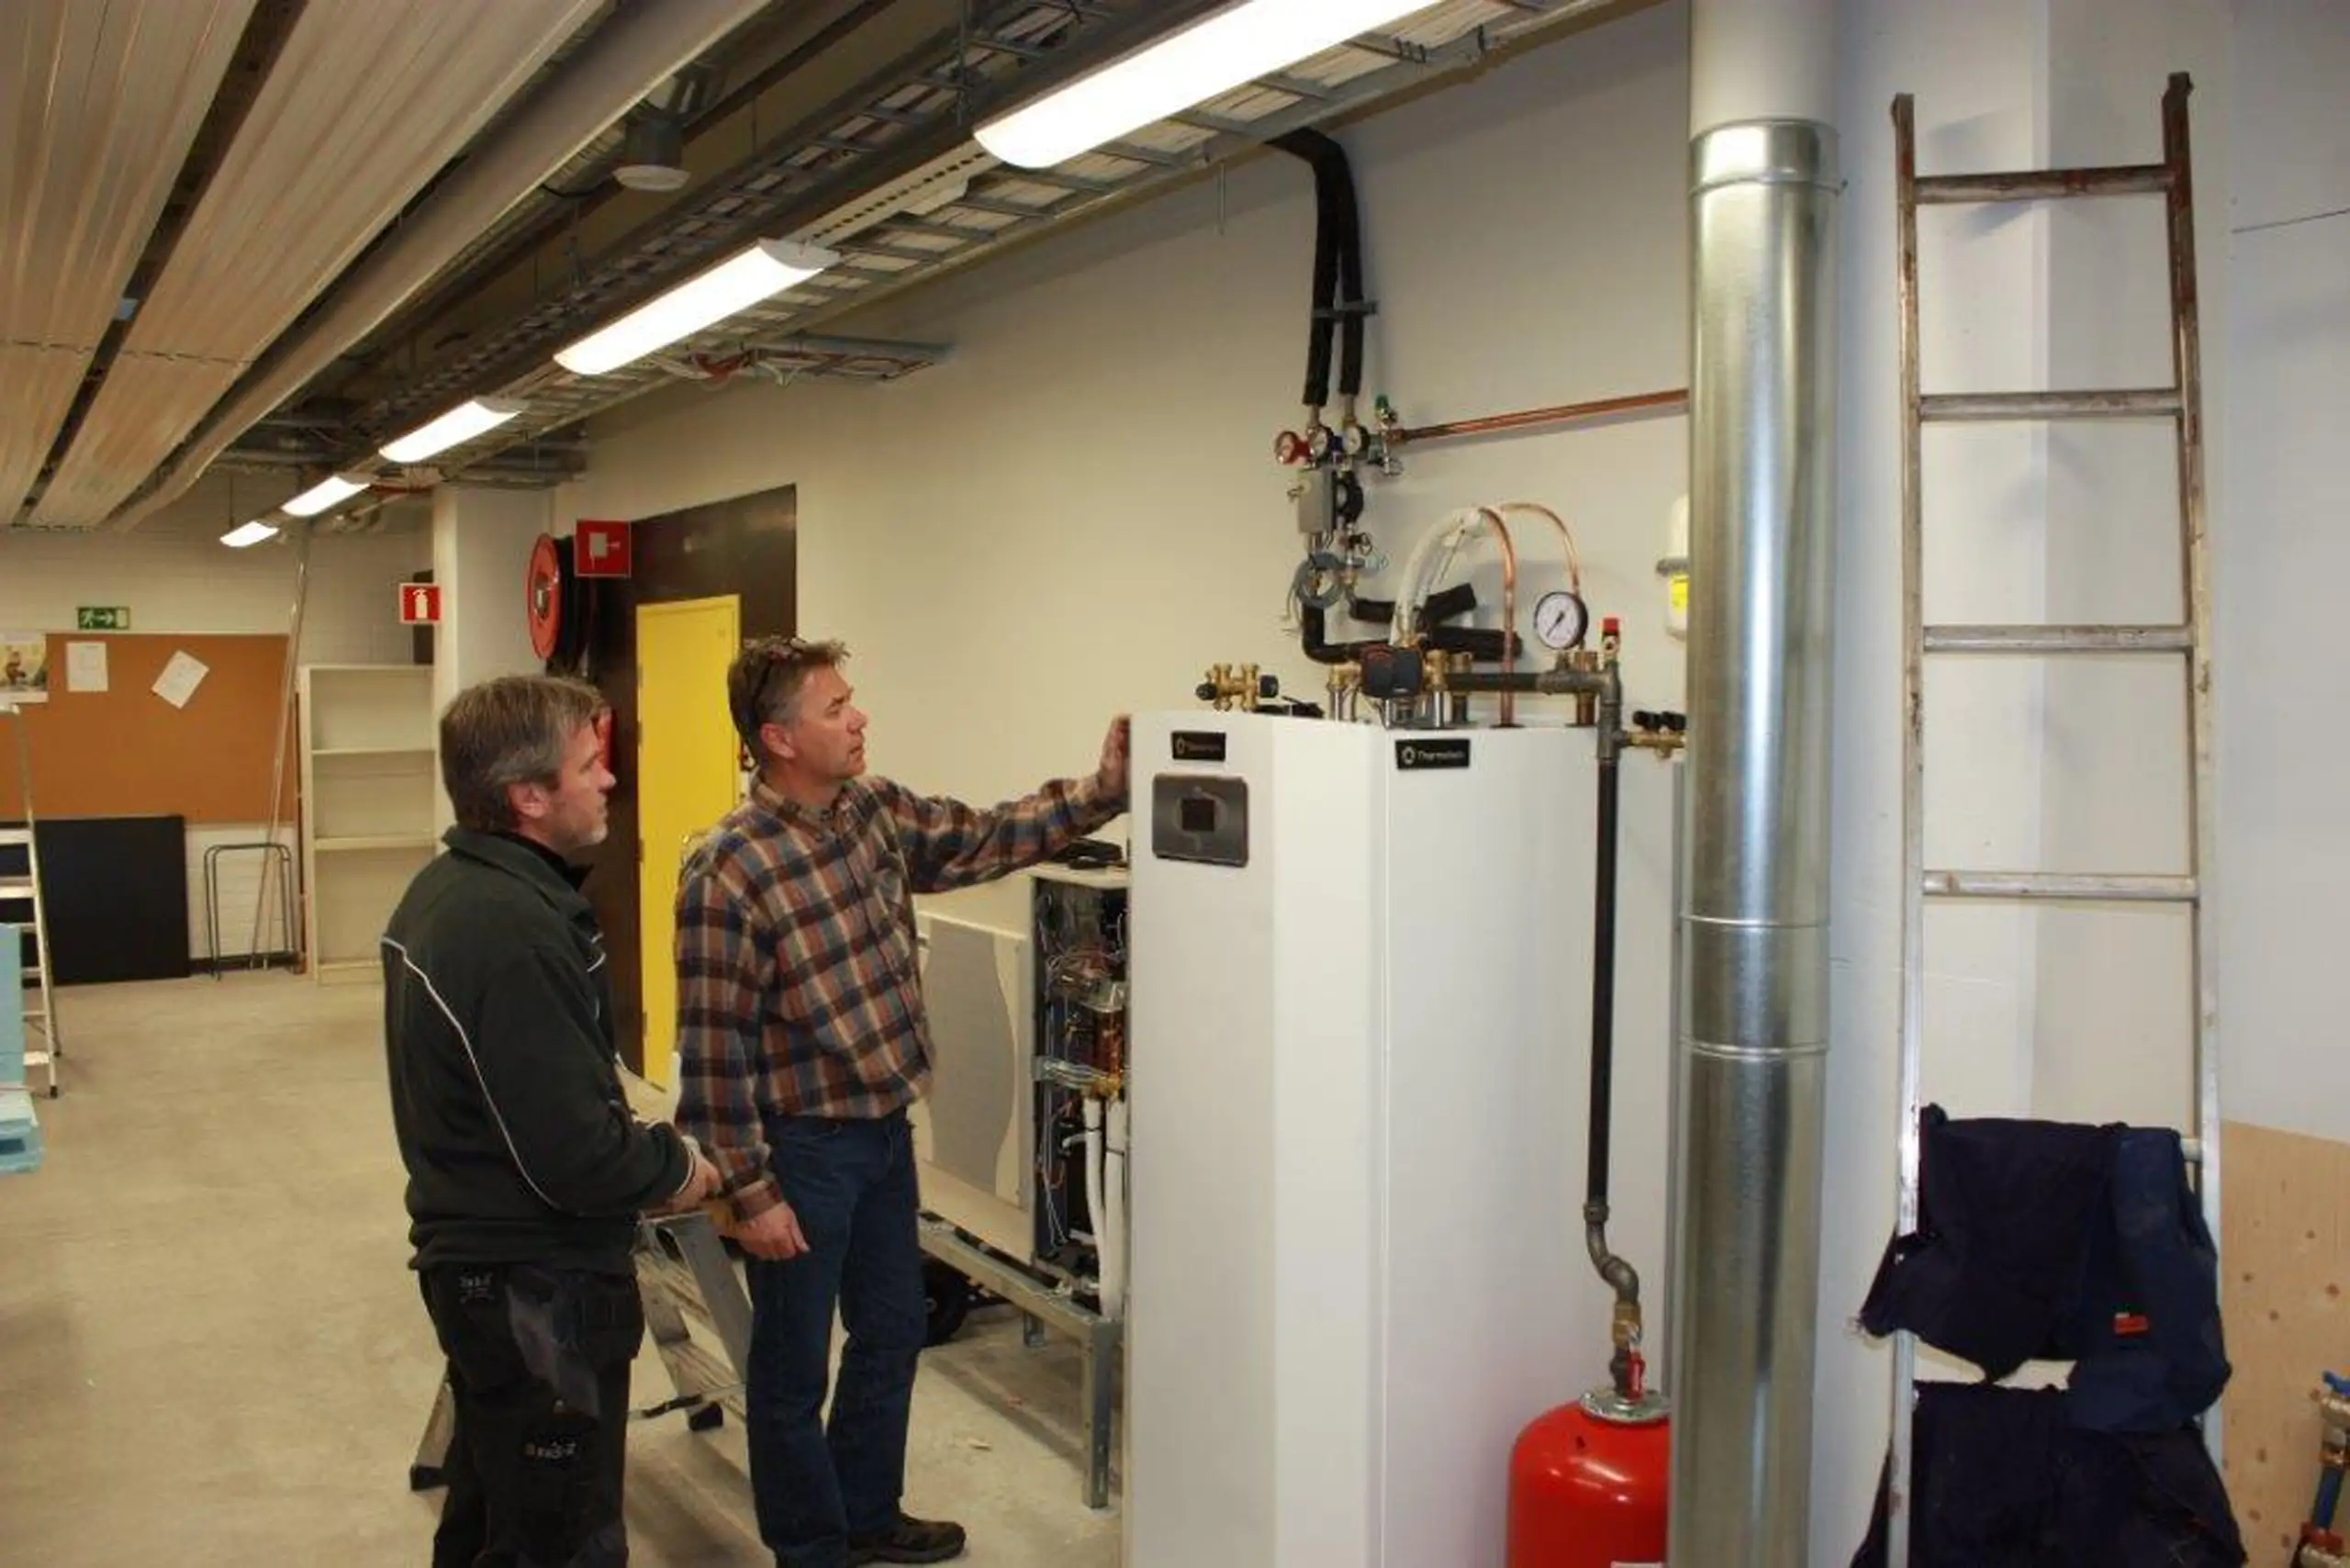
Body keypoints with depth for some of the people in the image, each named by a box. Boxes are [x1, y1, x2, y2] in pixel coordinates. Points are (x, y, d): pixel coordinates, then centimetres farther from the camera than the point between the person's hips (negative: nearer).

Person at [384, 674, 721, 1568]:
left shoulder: (443, 890, 3)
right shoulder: (514, 932, -29)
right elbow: (574, 1158, -29)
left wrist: (638, 1149, 6)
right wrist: (675, 1168, -11)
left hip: (473, 1256, 10)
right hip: (536, 1289, -10)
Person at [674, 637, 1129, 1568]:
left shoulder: (878, 811, 0)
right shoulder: (728, 871, -21)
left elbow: (989, 838, 9)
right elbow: (713, 1049, -19)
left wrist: (1103, 790, -2)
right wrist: (750, 1191, -16)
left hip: (885, 1129, 8)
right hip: (801, 1148, -8)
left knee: (893, 1330, 22)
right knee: (794, 1368, 12)